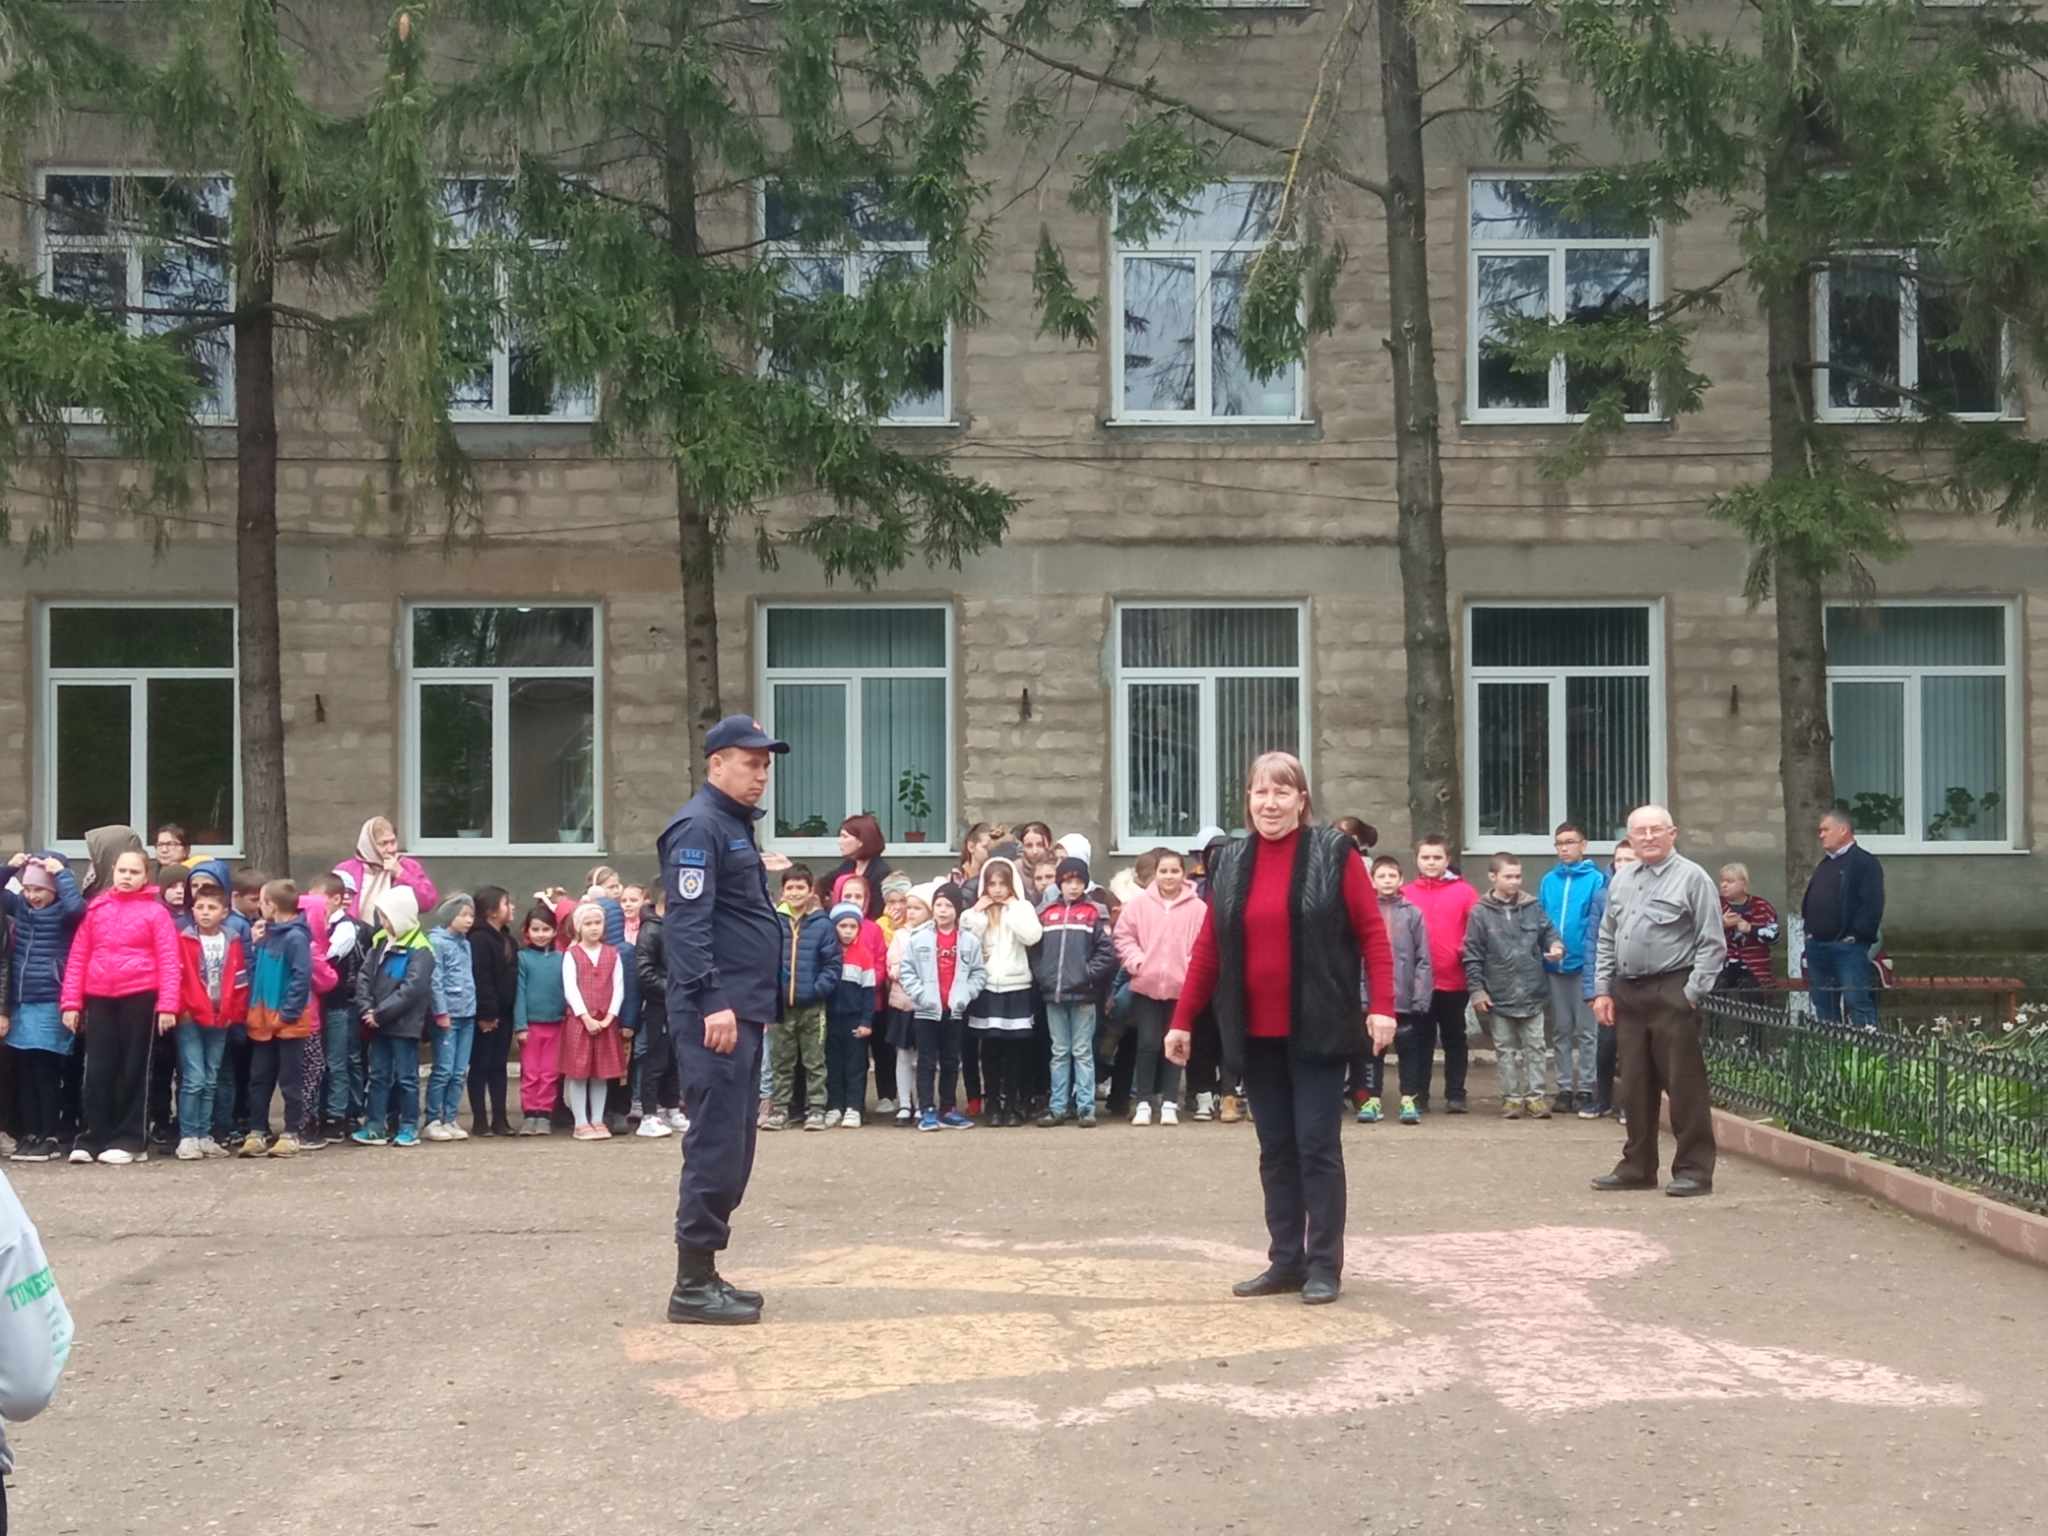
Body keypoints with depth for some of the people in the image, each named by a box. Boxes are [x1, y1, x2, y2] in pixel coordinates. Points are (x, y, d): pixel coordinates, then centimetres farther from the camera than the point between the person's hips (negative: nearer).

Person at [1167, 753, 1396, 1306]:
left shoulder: (1334, 853, -4)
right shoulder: (1232, 863, 8)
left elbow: (1372, 932, -6)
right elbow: (1208, 947, 10)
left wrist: (1382, 1005, -15)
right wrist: (1182, 1020, 9)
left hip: (1317, 1031, -4)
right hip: (1256, 1034, 4)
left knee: (1317, 1147, -1)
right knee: (1275, 1150, 10)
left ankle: (1324, 1265, 7)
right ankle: (1285, 1261, 18)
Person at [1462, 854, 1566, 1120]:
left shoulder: (1533, 907, 2)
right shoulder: (1481, 913, -3)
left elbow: (1548, 932, 11)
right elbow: (1472, 956, -1)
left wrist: (1556, 946, -12)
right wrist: (1476, 990, -5)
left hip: (1532, 993, 1)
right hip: (1499, 996, -1)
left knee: (1534, 1047, 5)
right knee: (1506, 1050, 7)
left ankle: (1535, 1096, 12)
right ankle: (1511, 1097, 14)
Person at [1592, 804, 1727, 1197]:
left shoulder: (1691, 878, -5)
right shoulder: (1621, 881, 14)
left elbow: (1711, 944, -8)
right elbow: (1607, 941, 19)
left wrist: (1692, 993, -13)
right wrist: (1603, 990, 10)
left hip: (1671, 994, -6)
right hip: (1628, 994, 6)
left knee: (1684, 1085, -3)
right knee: (1635, 1087, 12)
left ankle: (1694, 1170, 4)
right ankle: (1637, 1168, 21)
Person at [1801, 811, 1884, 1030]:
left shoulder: (1865, 862, -6)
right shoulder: (1824, 864, 21)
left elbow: (1872, 905, -14)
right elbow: (1808, 902, 26)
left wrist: (1857, 936, -17)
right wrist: (1807, 928, 13)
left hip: (1848, 946, -8)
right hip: (1817, 945, 9)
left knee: (1857, 1002, -11)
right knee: (1823, 1007, 12)